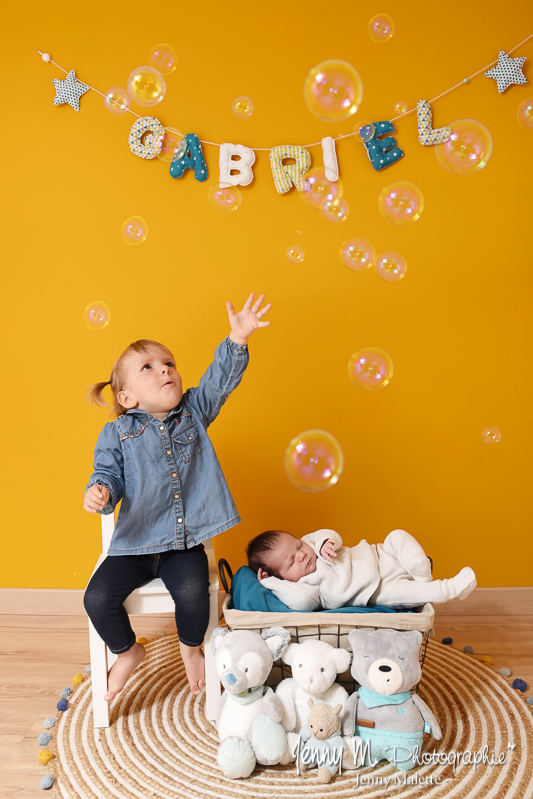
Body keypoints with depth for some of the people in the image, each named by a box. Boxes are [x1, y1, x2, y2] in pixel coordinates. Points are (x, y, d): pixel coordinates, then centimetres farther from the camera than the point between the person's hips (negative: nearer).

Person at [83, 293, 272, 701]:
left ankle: (191, 647, 14)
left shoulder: (194, 411, 4)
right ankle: (129, 651, 21)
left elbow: (220, 379, -7)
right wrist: (99, 492, -26)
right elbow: (109, 473, -2)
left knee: (192, 592, -23)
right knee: (98, 597, -12)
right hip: (136, 542, 0)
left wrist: (237, 340, -23)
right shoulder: (117, 433, -1)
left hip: (186, 542, 0)